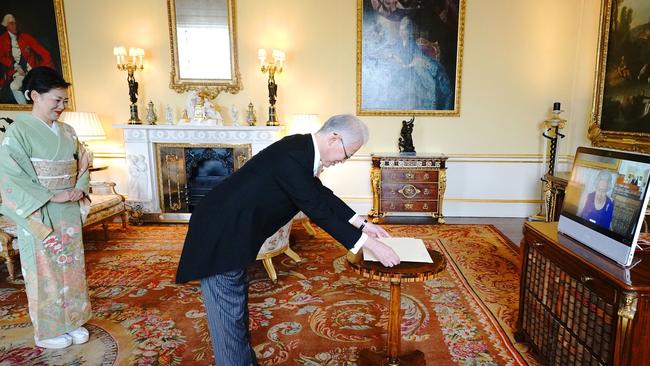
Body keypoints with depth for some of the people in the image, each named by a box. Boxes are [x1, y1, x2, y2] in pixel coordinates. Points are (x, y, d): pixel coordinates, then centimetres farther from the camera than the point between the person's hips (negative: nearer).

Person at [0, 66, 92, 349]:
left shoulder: (66, 131, 6)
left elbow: (83, 165, 12)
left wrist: (79, 189, -6)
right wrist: (51, 197, -20)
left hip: (69, 213, 5)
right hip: (38, 215, -5)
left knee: (71, 266, 13)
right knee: (45, 272, 6)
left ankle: (72, 321, 29)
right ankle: (48, 331, 22)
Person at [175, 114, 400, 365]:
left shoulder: (302, 149, 4)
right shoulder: (291, 156, -26)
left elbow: (322, 194, 13)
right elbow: (318, 210, -23)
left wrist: (362, 224, 13)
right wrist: (369, 244, -16)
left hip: (233, 232, 10)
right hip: (220, 235, -10)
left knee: (237, 305, 21)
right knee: (228, 314, 2)